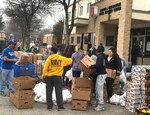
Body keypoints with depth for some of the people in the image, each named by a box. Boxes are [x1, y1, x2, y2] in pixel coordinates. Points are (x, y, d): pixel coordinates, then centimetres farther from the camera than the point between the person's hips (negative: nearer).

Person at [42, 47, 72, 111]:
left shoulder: (49, 58, -4)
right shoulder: (61, 58, 1)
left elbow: (45, 68, -7)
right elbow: (69, 60, 15)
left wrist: (44, 76, 2)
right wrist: (71, 59, 38)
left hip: (49, 77, -1)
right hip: (58, 77, 1)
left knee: (49, 92, 9)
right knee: (59, 92, 6)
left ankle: (49, 106, 13)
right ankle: (60, 106, 8)